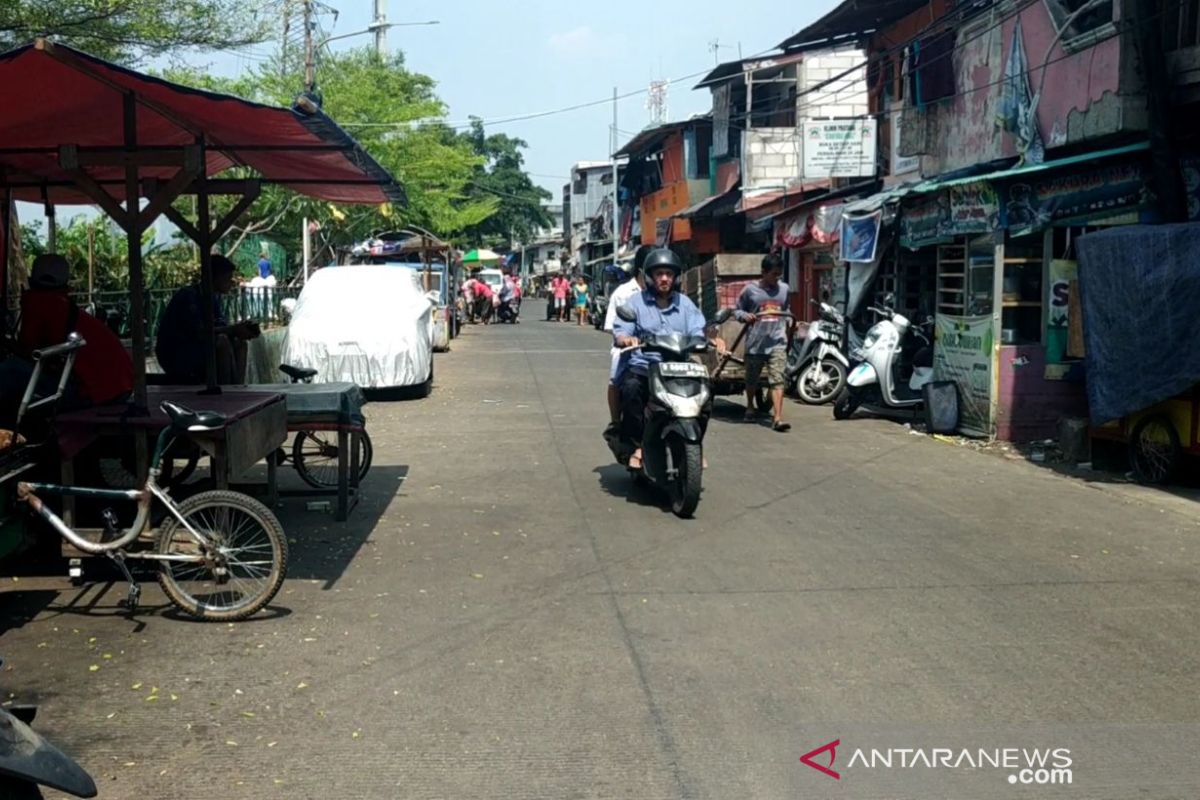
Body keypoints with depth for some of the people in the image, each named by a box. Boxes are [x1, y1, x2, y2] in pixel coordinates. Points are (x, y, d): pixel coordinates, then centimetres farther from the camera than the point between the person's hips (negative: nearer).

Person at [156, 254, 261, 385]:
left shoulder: (212, 299, 8)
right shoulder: (188, 296, -19)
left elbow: (221, 327, 2)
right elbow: (198, 333, -28)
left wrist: (240, 329, -18)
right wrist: (233, 330, -25)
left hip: (195, 349, 9)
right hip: (174, 356, -9)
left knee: (239, 343, -3)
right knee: (222, 342, -27)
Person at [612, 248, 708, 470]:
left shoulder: (685, 303, 17)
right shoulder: (636, 302, 9)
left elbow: (697, 332, 5)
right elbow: (619, 332, -2)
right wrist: (626, 339, -27)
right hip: (643, 365, -2)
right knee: (631, 387, -34)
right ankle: (637, 445, -21)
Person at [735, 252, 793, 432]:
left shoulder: (784, 289, 9)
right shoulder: (750, 289, -2)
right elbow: (737, 310, 5)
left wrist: (788, 325, 8)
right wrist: (744, 316, -15)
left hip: (777, 343, 1)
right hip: (755, 343, -1)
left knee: (777, 380, -11)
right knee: (752, 379, 16)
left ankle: (778, 418, -16)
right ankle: (750, 408, 41)